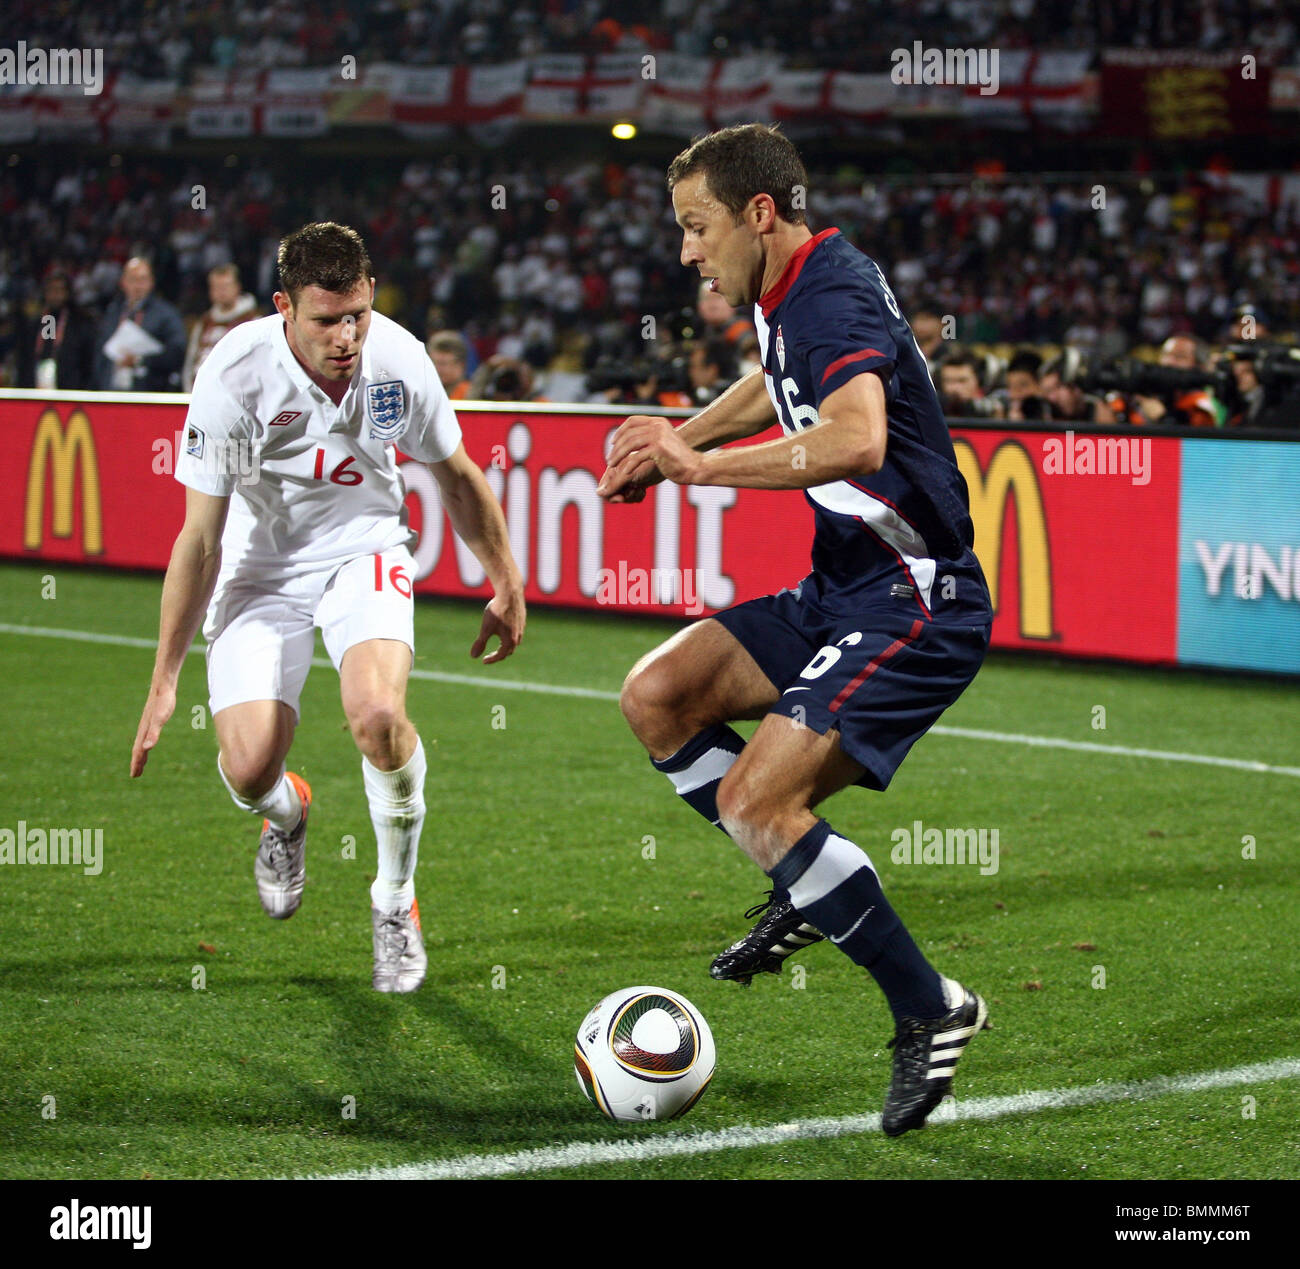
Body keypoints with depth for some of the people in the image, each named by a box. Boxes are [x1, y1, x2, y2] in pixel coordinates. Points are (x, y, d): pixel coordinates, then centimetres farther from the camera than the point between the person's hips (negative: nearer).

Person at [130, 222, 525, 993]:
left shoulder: (398, 359, -17)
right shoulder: (236, 375, -24)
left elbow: (458, 476, 4)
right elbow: (200, 538, -15)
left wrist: (507, 585, 13)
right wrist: (165, 681, -12)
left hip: (363, 551, 1)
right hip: (261, 568, -1)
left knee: (378, 712, -28)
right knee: (248, 768, -16)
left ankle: (396, 900, -2)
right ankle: (286, 816, 26)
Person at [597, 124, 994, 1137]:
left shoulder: (837, 301, -21)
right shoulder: (791, 297, 10)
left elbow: (857, 440, -41)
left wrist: (704, 466, -34)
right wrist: (677, 436, 22)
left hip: (914, 606, -10)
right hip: (840, 590, 10)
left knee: (752, 805, -19)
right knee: (657, 695, 2)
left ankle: (931, 1010, -6)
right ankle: (808, 892, 16)